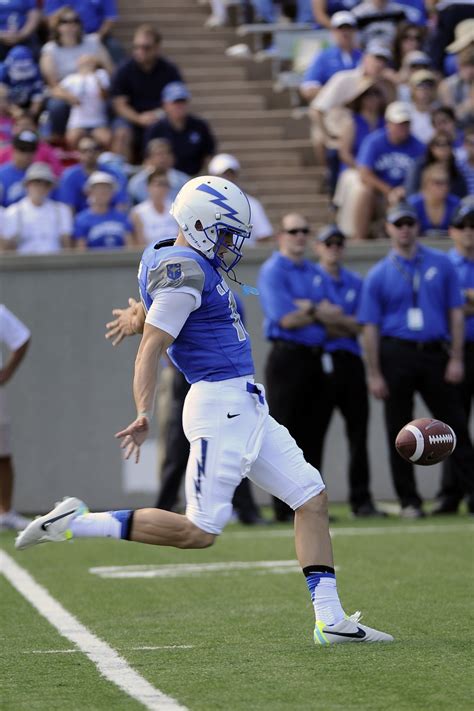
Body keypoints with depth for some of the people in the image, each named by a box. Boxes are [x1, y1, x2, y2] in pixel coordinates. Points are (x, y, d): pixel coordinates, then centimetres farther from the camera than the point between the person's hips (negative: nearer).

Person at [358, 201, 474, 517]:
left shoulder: (441, 264, 7)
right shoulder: (379, 275, 4)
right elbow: (370, 326, 2)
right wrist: (374, 374, -5)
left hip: (435, 353, 1)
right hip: (396, 355, -1)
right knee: (400, 432, 1)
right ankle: (409, 501, 7)